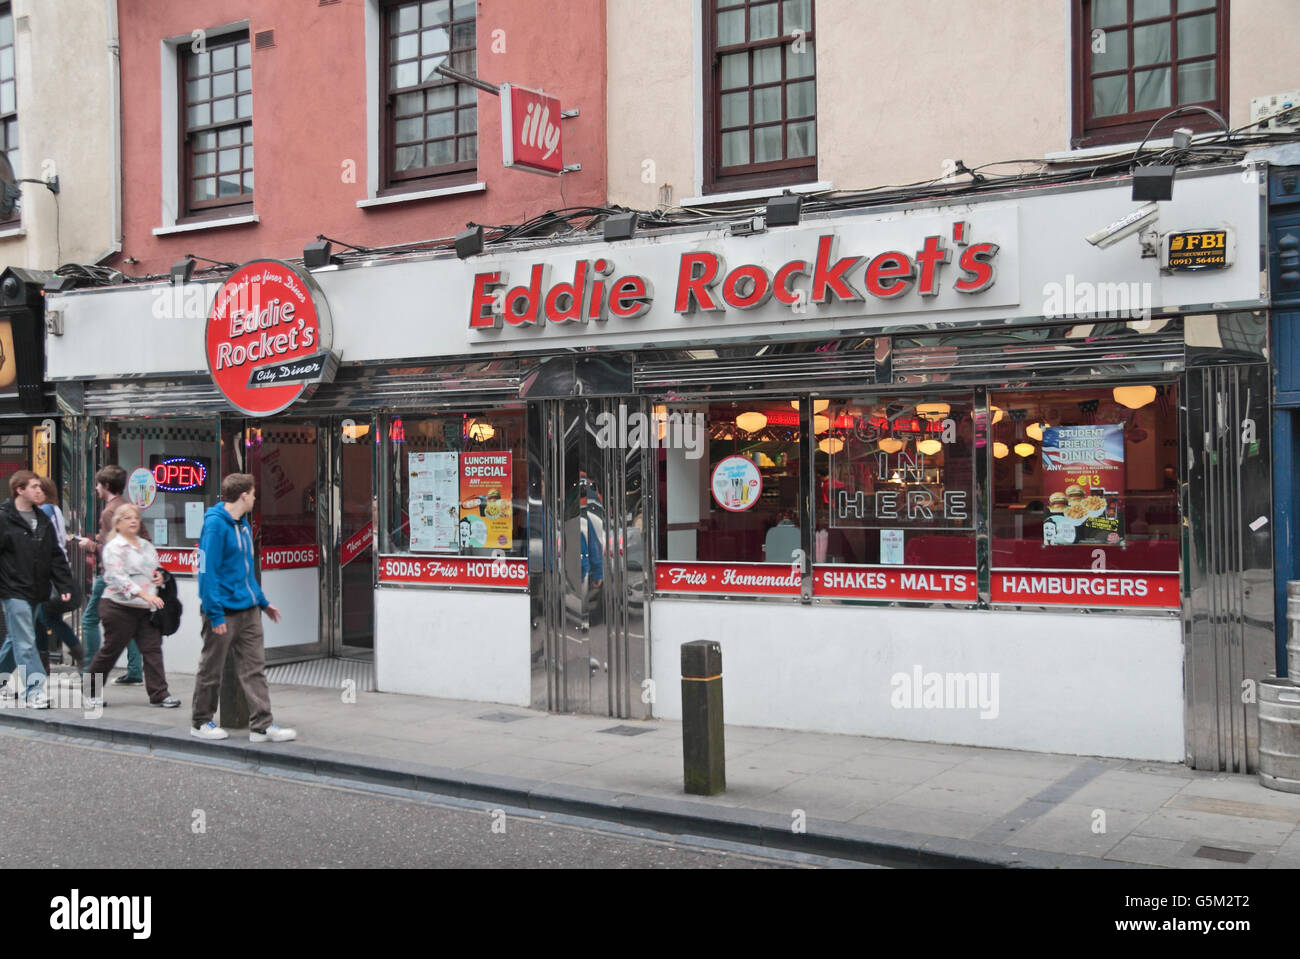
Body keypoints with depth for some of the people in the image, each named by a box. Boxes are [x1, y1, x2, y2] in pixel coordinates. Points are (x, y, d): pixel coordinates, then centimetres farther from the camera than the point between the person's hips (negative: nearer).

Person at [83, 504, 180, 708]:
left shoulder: (147, 546, 14)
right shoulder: (114, 547, -8)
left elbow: (155, 568, 30)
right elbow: (118, 578, -20)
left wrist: (159, 576, 4)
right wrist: (144, 594, -31)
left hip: (146, 608, 6)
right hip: (119, 607, -6)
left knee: (153, 649, -2)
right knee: (110, 651, 4)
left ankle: (159, 694, -2)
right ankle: (91, 692, 21)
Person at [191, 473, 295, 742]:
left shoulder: (243, 524, 13)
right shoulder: (215, 524, -15)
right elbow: (207, 571, -19)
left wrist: (262, 601, 20)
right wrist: (215, 614, -21)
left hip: (248, 610, 8)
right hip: (224, 611, -8)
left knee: (254, 669, 7)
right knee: (211, 669, 7)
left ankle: (261, 725, 9)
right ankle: (201, 723, 21)